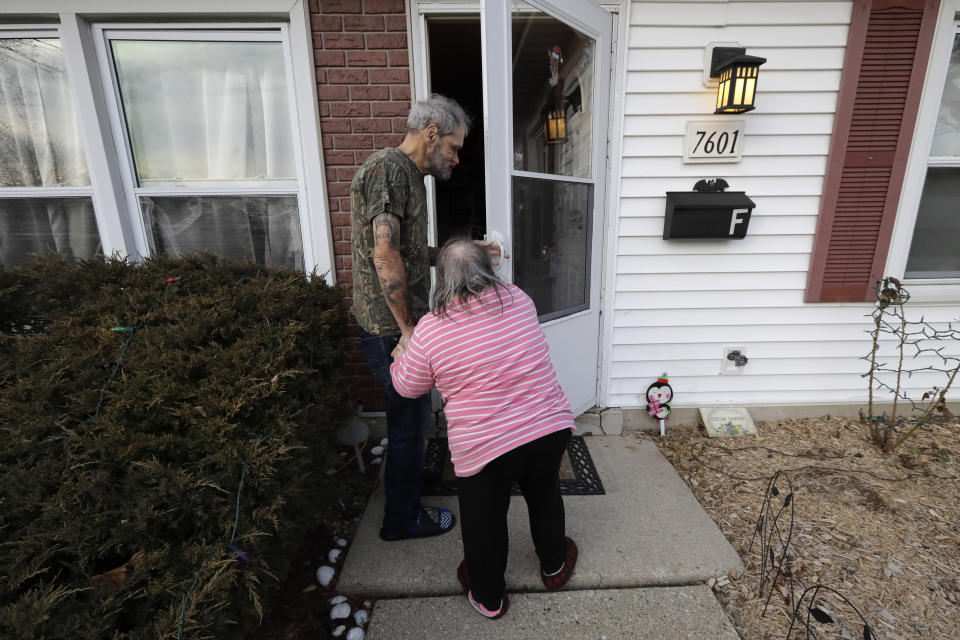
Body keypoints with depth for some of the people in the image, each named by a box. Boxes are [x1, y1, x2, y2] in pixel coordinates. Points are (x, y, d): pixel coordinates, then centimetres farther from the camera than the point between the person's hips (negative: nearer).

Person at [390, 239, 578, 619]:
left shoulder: (430, 330, -13)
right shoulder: (519, 300, -2)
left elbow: (407, 387, 2)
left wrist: (400, 357, 23)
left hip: (485, 448, -3)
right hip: (551, 429, 4)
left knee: (484, 520, 21)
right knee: (545, 497, 29)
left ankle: (488, 596, 43)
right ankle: (554, 566, 52)